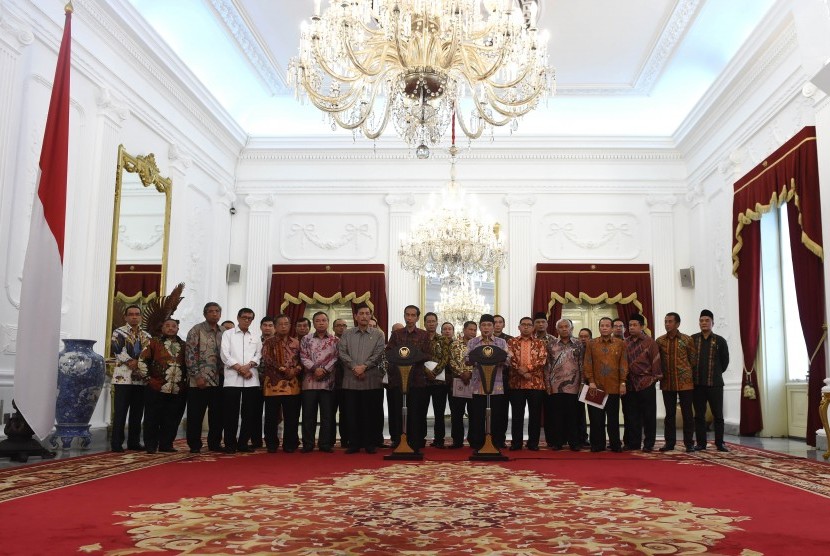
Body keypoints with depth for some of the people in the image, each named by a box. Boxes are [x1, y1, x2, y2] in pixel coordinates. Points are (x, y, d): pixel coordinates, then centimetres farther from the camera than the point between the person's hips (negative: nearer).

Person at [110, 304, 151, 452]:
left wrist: (138, 363, -9)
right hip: (123, 377, -4)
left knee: (137, 413, 7)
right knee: (120, 412, -4)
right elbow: (116, 349, -11)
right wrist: (130, 361, -16)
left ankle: (134, 442, 15)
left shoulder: (146, 336, 16)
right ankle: (116, 443, 2)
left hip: (141, 379, 5)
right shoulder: (119, 332, 4)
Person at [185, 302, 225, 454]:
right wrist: (197, 376, -15)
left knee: (217, 414, 8)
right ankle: (194, 445, 11)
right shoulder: (196, 330, -5)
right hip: (200, 380, -5)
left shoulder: (224, 332, 11)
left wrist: (226, 374, 8)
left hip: (219, 380, 5)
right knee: (196, 414, 1)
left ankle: (215, 443, 19)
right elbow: (190, 355, -10)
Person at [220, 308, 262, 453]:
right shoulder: (228, 334, 8)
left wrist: (248, 366, -11)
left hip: (252, 380, 3)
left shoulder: (256, 337, 17)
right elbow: (225, 355, -2)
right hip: (232, 379, -3)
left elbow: (259, 355, 7)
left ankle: (243, 443, 12)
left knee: (250, 413, 3)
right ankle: (230, 444, 6)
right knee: (231, 413, -2)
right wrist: (240, 368, -10)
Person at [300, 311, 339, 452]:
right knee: (308, 414, 2)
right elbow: (303, 357, 0)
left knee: (327, 414, 2)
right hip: (309, 381, 0)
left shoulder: (335, 340, 7)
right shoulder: (306, 339, 9)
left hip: (328, 381, 0)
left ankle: (325, 444, 9)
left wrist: (324, 370, -13)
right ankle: (308, 444, 9)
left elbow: (336, 358, -1)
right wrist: (315, 369, -13)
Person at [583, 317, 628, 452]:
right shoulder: (592, 344, 5)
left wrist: (623, 383, -3)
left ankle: (616, 445, 15)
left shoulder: (620, 344, 5)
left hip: (614, 387, 0)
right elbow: (587, 364, 2)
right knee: (596, 418, 4)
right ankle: (597, 444, 12)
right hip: (596, 387, 0)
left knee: (614, 418, 6)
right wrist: (591, 381, -6)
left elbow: (623, 364, 3)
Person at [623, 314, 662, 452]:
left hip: (646, 384, -4)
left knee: (648, 415, 3)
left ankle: (648, 444, 11)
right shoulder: (625, 343, 9)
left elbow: (656, 361, -3)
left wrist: (655, 377, -6)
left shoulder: (650, 342, -2)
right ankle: (633, 443, 17)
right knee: (631, 415, 8)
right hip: (629, 384, 4)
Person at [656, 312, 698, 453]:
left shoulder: (687, 340, -2)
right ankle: (669, 442, 15)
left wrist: (690, 375, 2)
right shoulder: (660, 341, 5)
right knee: (669, 414, 9)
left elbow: (693, 360, 2)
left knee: (687, 413, 3)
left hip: (685, 382, -2)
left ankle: (689, 443, 11)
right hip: (667, 383, 3)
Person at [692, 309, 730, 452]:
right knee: (699, 415, 6)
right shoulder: (692, 339, 3)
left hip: (715, 383, -1)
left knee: (718, 415, 3)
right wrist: (693, 374, 8)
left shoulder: (720, 341, 2)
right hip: (697, 383, 1)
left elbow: (725, 361, 9)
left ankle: (720, 443, 12)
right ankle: (701, 443, 12)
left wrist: (716, 373, 13)